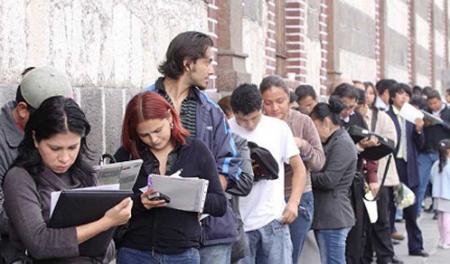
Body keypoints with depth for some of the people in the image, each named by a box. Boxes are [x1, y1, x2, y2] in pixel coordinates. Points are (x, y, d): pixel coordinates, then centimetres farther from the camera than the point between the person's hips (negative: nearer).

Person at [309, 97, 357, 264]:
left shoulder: (342, 144, -12)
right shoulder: (332, 142, 19)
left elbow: (329, 180, -18)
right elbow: (320, 169, 16)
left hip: (334, 217, -10)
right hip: (325, 215, 10)